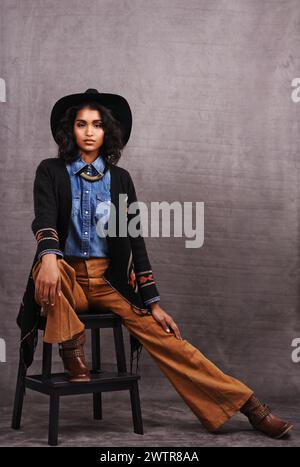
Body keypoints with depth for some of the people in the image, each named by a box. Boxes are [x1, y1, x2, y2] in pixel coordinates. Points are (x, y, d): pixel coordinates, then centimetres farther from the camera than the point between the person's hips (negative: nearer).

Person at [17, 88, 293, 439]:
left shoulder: (120, 178, 8)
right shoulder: (51, 171, 3)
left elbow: (134, 240, 5)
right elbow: (45, 218, -15)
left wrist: (153, 303, -1)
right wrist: (48, 257, -38)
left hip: (109, 279, 1)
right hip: (66, 274, -1)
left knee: (160, 334, -16)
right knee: (46, 272, -37)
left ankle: (247, 404, -16)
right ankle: (72, 358, -20)